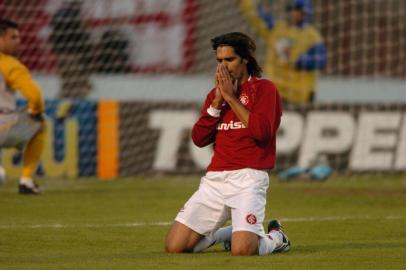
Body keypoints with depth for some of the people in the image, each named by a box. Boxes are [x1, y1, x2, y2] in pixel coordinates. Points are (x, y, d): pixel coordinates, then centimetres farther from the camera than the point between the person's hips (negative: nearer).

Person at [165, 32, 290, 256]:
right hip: (214, 178, 6)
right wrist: (217, 101, -2)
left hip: (248, 177, -6)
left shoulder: (264, 88, 1)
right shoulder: (215, 93, 18)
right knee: (174, 246, -6)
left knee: (242, 249, -25)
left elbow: (262, 132, -15)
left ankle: (275, 238, 10)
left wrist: (231, 97, -9)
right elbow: (199, 139, 8)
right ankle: (224, 233, 21)